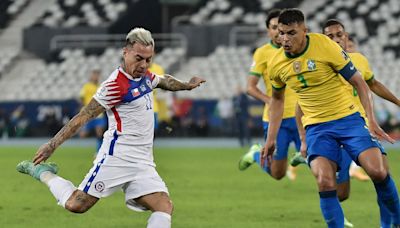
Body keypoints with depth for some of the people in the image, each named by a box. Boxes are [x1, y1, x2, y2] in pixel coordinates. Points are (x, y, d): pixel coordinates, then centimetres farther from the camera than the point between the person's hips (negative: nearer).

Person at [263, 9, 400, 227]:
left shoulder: (326, 46, -13)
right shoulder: (277, 64, -1)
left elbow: (358, 82, -6)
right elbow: (277, 98, 20)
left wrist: (371, 120, -14)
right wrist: (271, 139, 16)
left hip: (348, 118, -2)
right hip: (316, 126, 2)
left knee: (377, 171, -17)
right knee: (325, 182, -21)